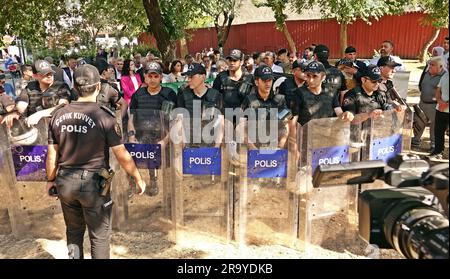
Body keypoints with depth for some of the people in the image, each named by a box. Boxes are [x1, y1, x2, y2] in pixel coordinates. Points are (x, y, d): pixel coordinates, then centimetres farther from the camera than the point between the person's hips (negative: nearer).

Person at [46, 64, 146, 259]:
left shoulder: (58, 115, -2)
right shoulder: (104, 117, -15)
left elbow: (52, 156, 4)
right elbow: (122, 156, -13)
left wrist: (51, 180, 20)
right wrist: (138, 179, 0)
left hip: (65, 183, 5)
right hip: (93, 183, -5)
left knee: (73, 232, 24)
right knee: (99, 236, 12)